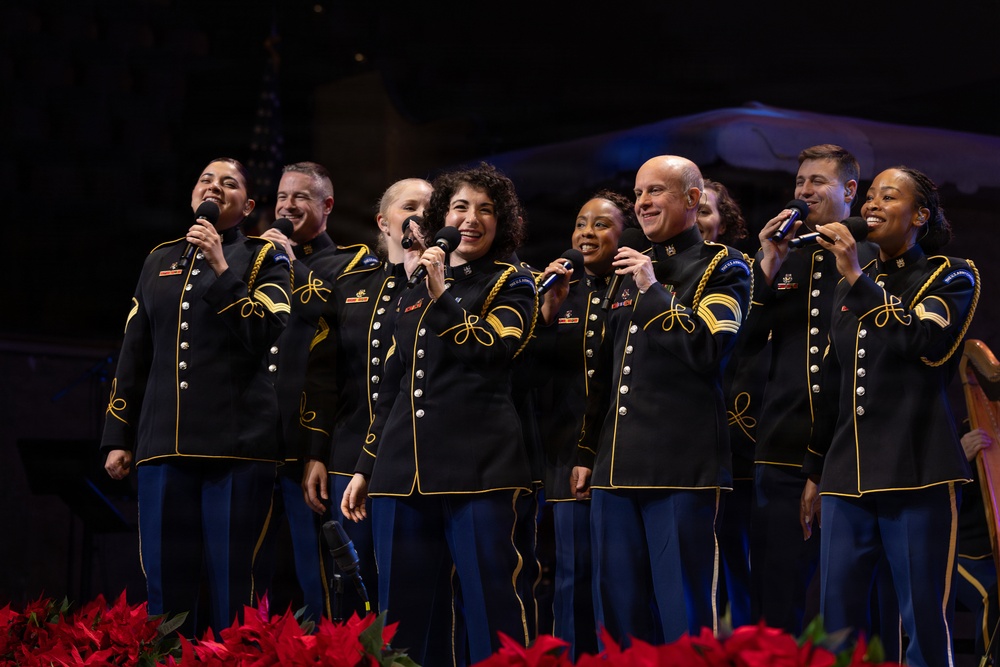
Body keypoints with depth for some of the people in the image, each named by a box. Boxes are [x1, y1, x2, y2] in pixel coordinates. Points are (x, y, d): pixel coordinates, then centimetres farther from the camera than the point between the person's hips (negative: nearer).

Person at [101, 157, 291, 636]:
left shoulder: (263, 259, 8)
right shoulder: (160, 261, 19)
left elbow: (268, 337, -8)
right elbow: (133, 355, 19)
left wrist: (222, 269, -13)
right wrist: (119, 436, 14)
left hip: (237, 444, -4)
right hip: (163, 444, 4)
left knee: (232, 584, -6)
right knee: (166, 587, 1)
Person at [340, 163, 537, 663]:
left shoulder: (511, 285, 8)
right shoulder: (414, 294, 21)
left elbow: (493, 350, -11)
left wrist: (442, 295, -13)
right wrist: (365, 467, 19)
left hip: (478, 468, -5)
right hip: (402, 471, 5)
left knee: (490, 605, -8)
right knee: (399, 613, 4)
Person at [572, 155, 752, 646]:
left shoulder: (722, 268, 1)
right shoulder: (631, 270, 21)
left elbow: (709, 350, -14)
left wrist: (653, 290, -12)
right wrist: (587, 452, 21)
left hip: (681, 467, -7)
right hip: (615, 467, 7)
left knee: (683, 613, -5)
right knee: (618, 610, 7)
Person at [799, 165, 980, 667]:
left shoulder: (950, 276, 4)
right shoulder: (850, 290, 19)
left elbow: (927, 344, -16)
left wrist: (858, 278, -16)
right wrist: (814, 472, 22)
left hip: (919, 474, -5)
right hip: (847, 477, 5)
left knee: (925, 625, -8)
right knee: (837, 622, 1)